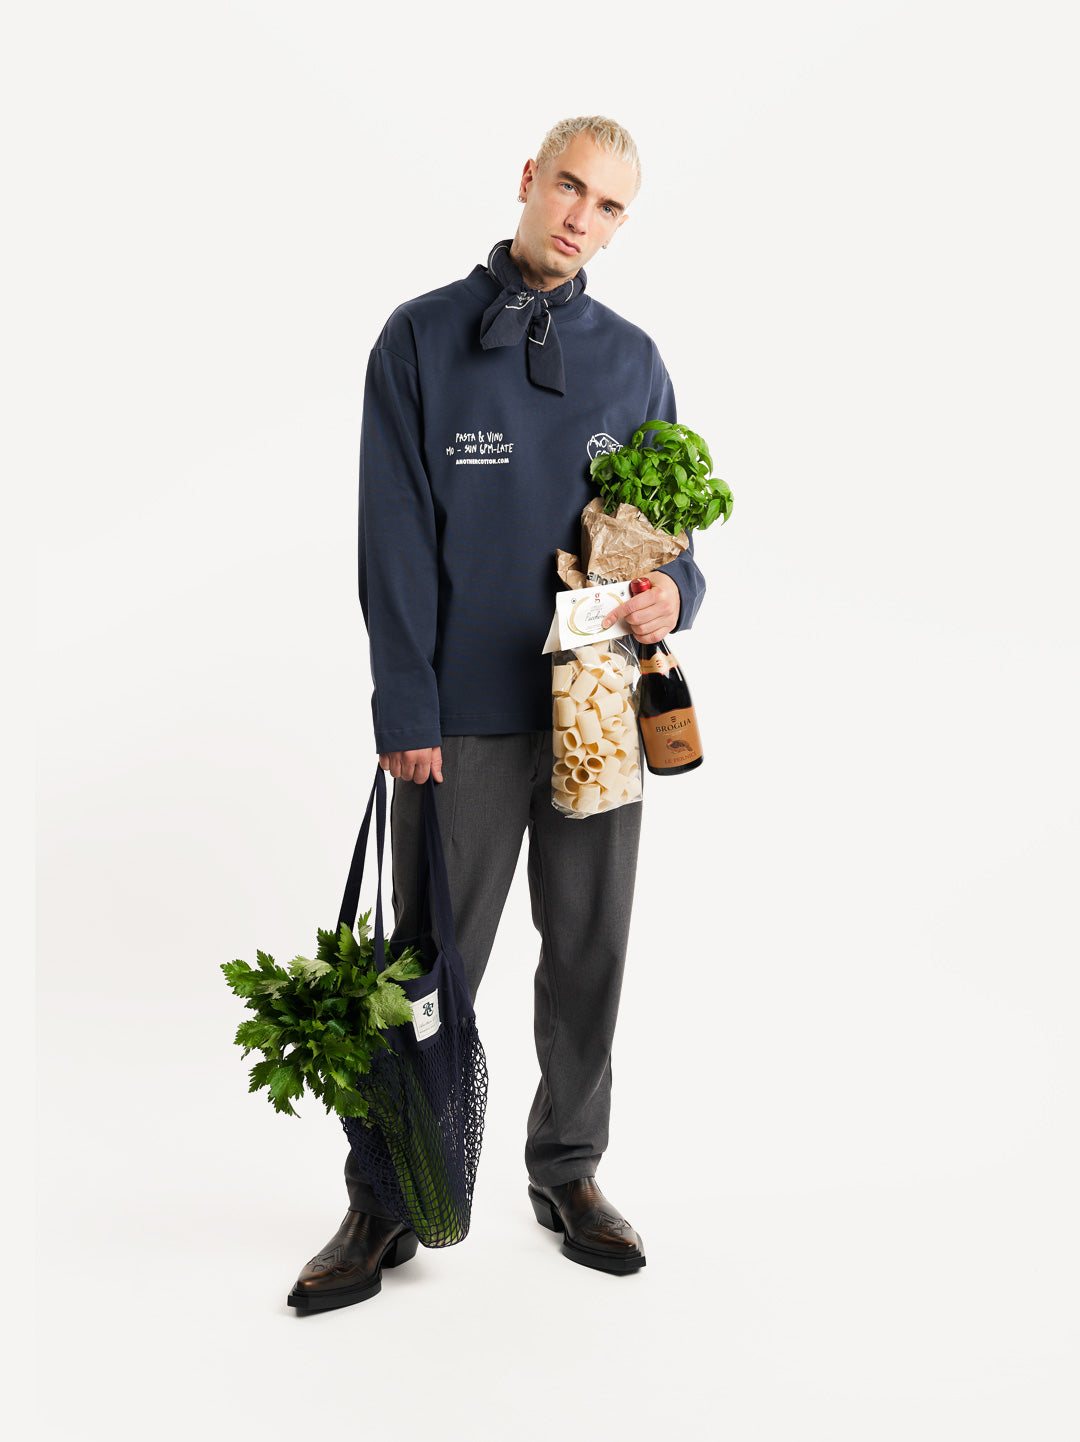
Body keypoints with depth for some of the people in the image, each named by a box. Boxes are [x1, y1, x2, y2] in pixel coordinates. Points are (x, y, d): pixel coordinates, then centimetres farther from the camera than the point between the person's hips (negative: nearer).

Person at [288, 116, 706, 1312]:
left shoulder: (633, 359, 11)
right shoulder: (422, 339, 1)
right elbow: (396, 539, -4)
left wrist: (674, 590, -11)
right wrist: (407, 709, -10)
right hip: (465, 714, -3)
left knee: (589, 953, 11)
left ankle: (568, 1169, 28)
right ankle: (386, 1202, 15)